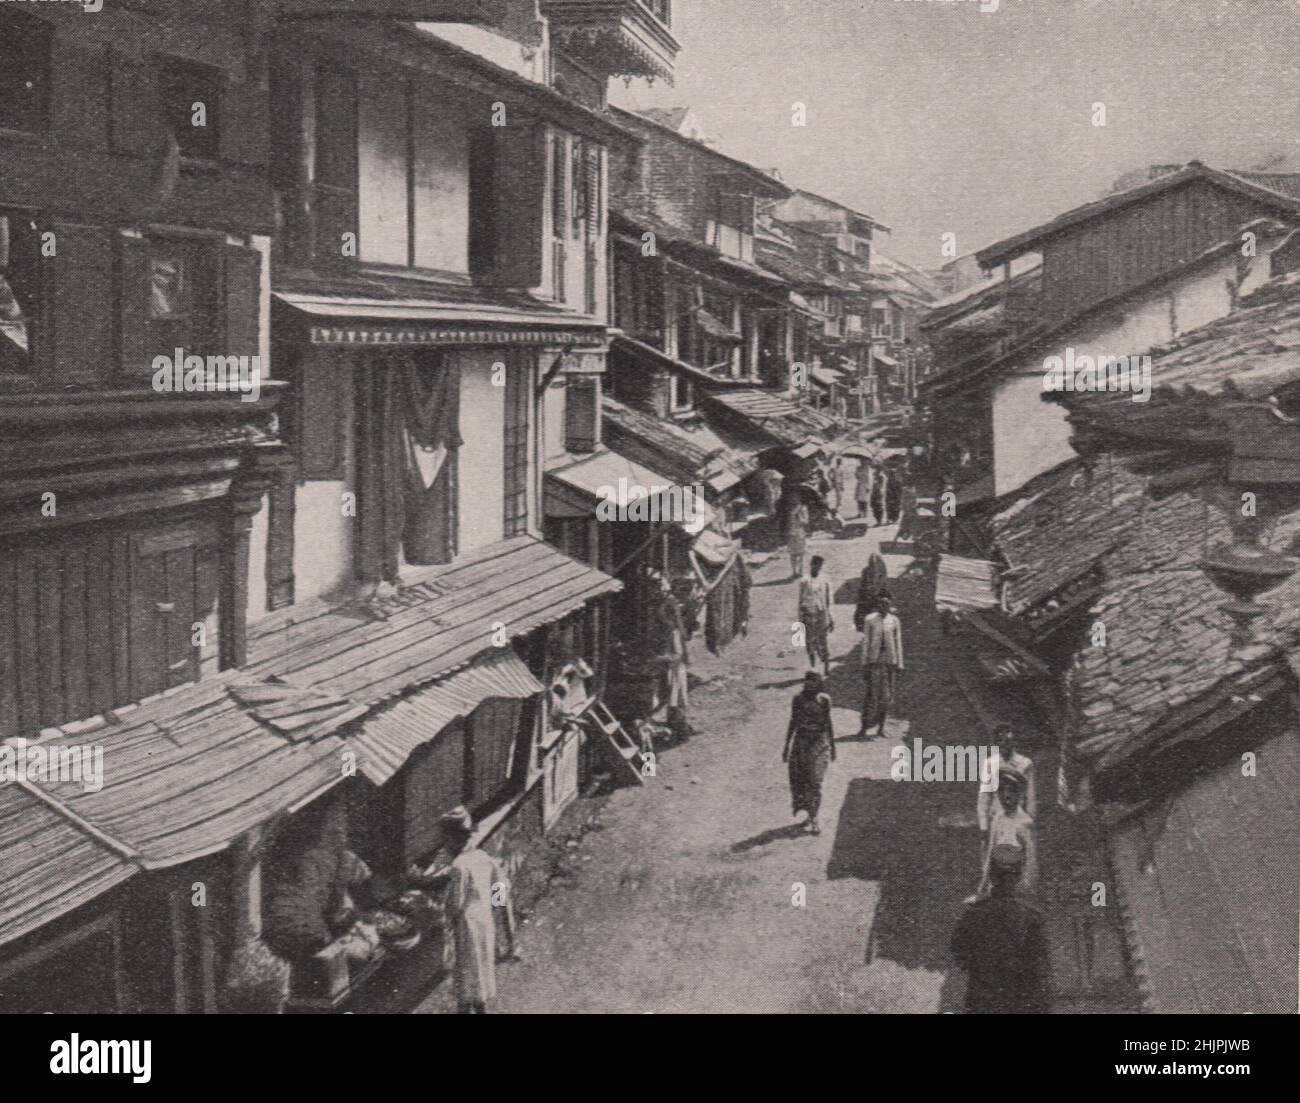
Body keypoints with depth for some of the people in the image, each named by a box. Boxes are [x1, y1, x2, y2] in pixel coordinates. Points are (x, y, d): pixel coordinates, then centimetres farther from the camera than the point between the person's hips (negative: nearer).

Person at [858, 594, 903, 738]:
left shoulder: (894, 620, 6)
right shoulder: (870, 620, -2)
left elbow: (898, 642, 9)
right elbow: (865, 642, 0)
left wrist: (899, 664, 6)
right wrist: (864, 663, -3)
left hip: (890, 660, 3)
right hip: (874, 660, -3)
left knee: (886, 695, 6)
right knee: (871, 694, -8)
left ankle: (881, 728, 15)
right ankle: (865, 727, -3)